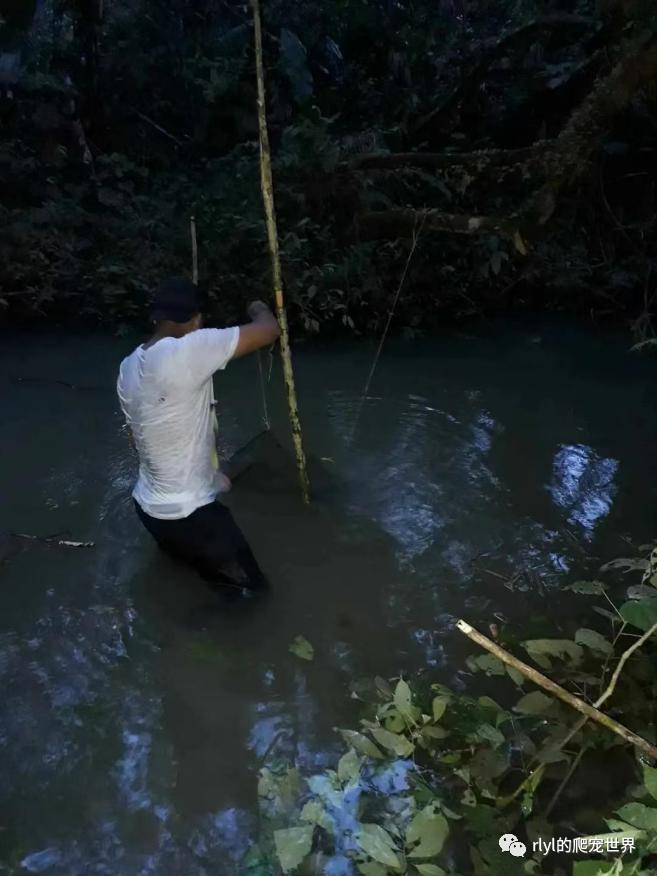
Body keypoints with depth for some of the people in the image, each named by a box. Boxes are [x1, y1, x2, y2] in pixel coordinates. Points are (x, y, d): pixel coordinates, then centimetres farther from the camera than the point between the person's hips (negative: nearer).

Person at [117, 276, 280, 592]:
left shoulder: (128, 368, 1)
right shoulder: (189, 350, -24)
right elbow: (269, 330, -21)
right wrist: (259, 309, 4)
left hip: (147, 507, 9)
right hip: (190, 516, -8)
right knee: (252, 587, 8)